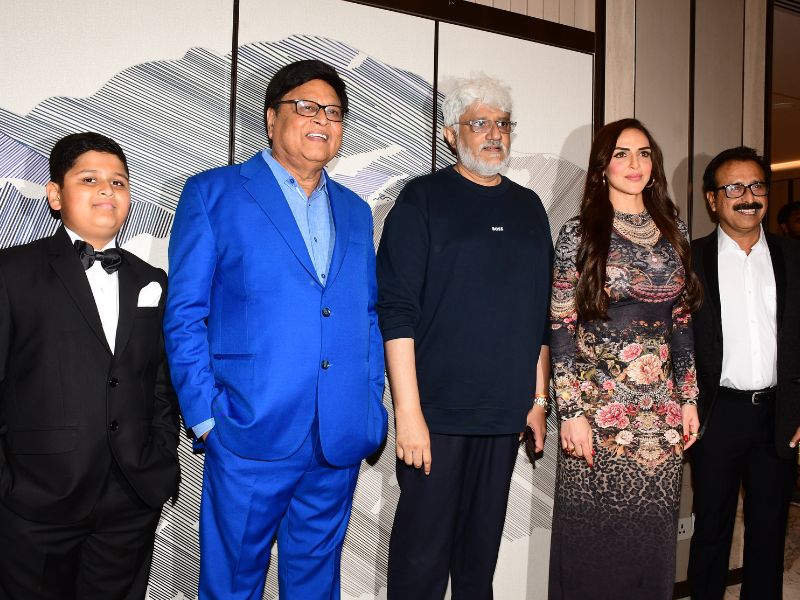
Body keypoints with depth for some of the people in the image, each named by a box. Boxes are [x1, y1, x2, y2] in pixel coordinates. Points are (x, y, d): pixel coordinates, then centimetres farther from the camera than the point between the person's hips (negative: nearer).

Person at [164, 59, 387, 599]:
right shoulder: (213, 193, 0)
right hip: (252, 436, -4)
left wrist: (373, 408, 7)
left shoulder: (355, 211, 15)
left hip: (340, 442, 5)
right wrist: (205, 416, -9)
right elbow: (185, 315, -3)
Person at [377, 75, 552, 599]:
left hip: (506, 414, 5)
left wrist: (539, 398, 10)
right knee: (423, 551, 3)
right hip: (437, 412, -4)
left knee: (483, 546, 14)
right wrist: (408, 412, -16)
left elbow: (541, 313, 15)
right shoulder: (424, 199, -3)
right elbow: (397, 310, -10)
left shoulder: (529, 207, 12)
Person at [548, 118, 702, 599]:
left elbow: (682, 321, 12)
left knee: (652, 537, 12)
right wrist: (572, 412, -11)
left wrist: (689, 398, 8)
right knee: (595, 540, 5)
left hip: (662, 411, 4)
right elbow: (561, 327, -6)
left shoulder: (674, 231, 9)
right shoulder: (579, 233, -4)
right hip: (598, 407, -4)